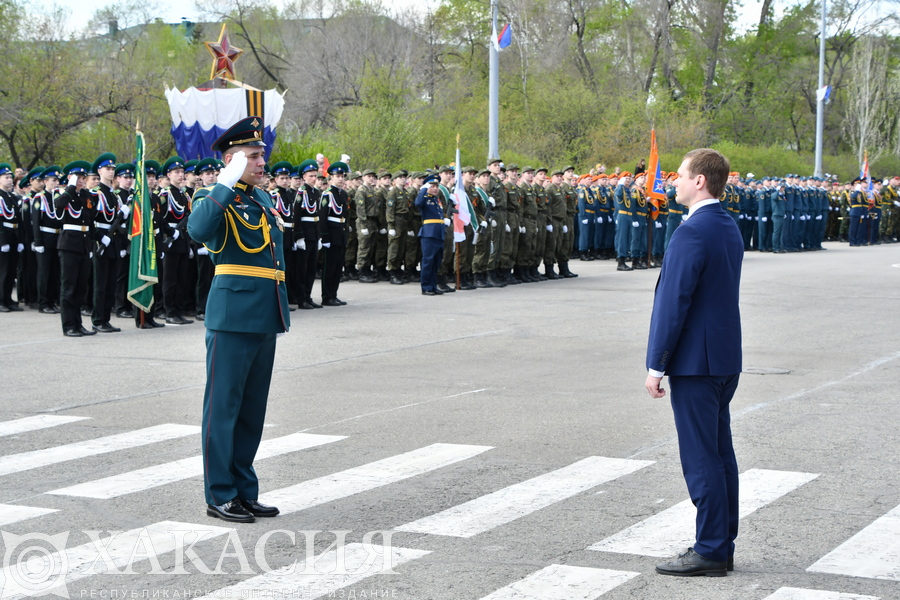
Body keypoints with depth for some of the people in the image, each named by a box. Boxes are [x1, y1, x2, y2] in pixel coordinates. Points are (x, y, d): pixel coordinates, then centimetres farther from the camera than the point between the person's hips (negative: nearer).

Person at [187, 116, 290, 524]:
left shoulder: (264, 199, 17)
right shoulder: (215, 198, -7)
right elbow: (198, 230, -29)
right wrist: (228, 183, -26)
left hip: (266, 318, 8)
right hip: (233, 317, -8)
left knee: (253, 409, 13)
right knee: (224, 406, -1)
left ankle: (244, 490, 21)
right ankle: (220, 496, 5)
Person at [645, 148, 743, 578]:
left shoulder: (692, 232, -18)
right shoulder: (729, 227, 12)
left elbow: (673, 302, -18)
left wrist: (655, 365, -14)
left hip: (695, 361, -10)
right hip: (726, 358, 10)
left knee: (701, 457, -4)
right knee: (720, 454, 14)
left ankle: (710, 551, 1)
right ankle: (722, 545, 21)